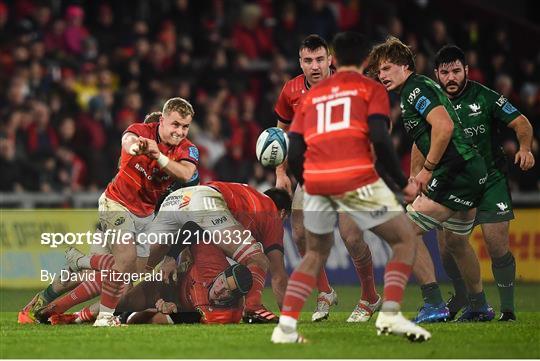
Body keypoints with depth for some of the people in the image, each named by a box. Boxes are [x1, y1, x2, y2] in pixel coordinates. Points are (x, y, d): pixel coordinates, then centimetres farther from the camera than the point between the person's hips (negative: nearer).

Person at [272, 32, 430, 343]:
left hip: (316, 181, 4)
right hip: (357, 180, -4)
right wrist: (403, 183, 3)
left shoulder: (313, 94, 23)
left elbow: (294, 155, 16)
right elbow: (380, 139, -6)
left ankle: (286, 326, 9)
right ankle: (391, 315, -6)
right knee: (405, 239, 10)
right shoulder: (371, 89, 11)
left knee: (316, 254, 22)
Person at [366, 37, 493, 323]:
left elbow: (444, 127, -26)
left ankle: (434, 305, -13)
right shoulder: (409, 93, 20)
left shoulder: (417, 88, -11)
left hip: (455, 171, -11)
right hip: (473, 172, 11)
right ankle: (480, 306, 38)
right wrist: (414, 178, 27)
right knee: (456, 242, 26)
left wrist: (428, 169, -19)